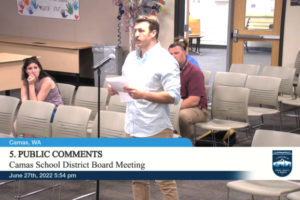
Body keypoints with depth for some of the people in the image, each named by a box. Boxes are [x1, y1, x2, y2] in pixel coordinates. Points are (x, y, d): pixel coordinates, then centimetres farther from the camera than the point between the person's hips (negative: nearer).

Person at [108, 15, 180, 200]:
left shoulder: (165, 61, -10)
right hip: (132, 128, 7)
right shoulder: (131, 57, 12)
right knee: (138, 178, 16)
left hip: (156, 130, -7)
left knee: (165, 181, 0)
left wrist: (143, 94, -25)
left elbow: (174, 96, -17)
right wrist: (116, 89, 1)